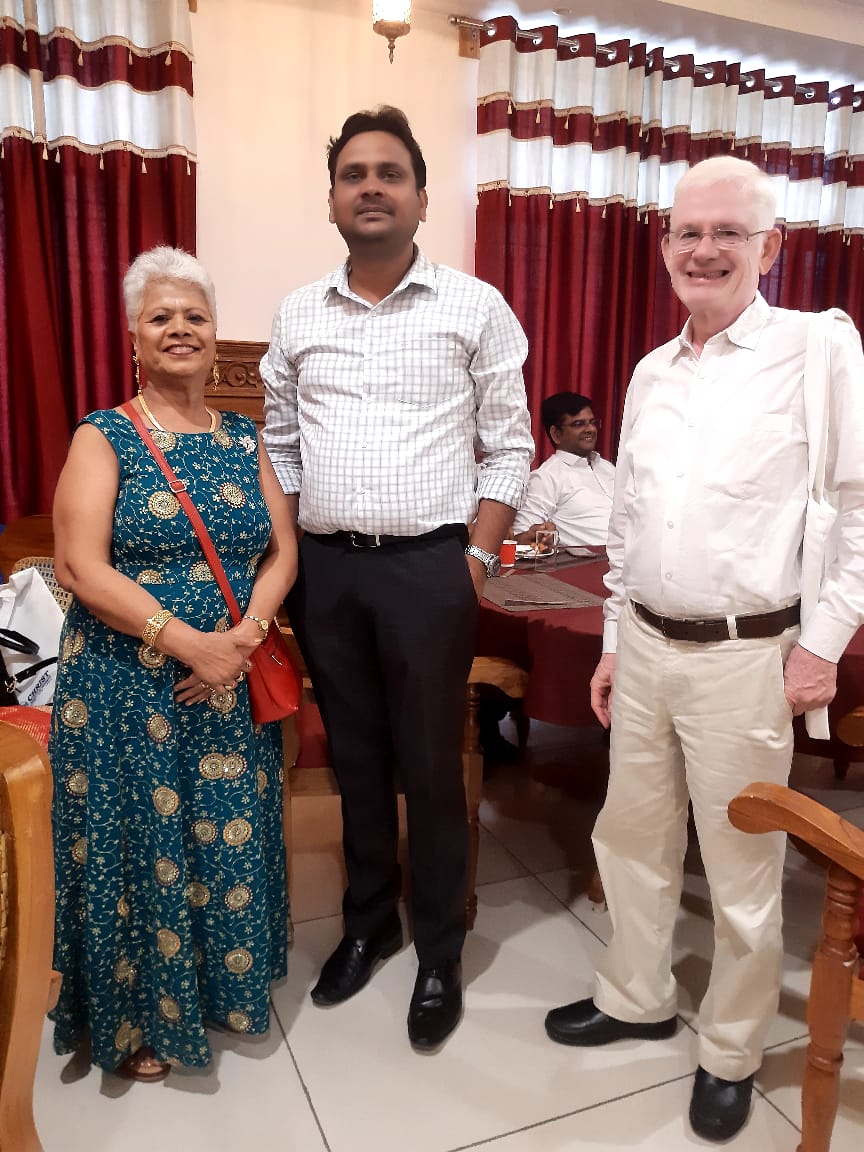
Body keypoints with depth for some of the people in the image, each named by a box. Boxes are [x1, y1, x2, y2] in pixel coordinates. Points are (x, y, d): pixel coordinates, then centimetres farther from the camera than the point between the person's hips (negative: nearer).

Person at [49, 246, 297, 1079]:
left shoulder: (244, 440, 9)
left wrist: (244, 637, -14)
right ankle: (138, 1017, 31)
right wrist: (191, 643, -22)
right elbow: (81, 567, -14)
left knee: (229, 840, 12)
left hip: (233, 687, 4)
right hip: (125, 689, -3)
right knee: (139, 843, 7)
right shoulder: (102, 438, -3)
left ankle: (225, 988, 37)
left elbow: (282, 550, 3)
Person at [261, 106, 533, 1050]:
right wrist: (284, 556, 7)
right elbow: (278, 443, 14)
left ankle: (440, 953, 26)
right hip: (325, 569, 4)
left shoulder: (476, 309, 0)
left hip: (429, 567, -3)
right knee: (355, 757, 15)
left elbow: (508, 447, 1)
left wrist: (478, 558, -7)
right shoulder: (296, 316, 9)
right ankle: (367, 922, 36)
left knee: (431, 767, 5)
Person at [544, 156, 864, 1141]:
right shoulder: (651, 373, 10)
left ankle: (731, 1054, 33)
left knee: (742, 872, 10)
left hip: (745, 657, -5)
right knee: (631, 837, 18)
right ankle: (635, 998, 41)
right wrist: (614, 641, 14)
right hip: (644, 648, 6)